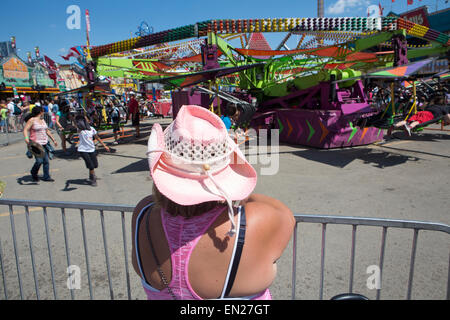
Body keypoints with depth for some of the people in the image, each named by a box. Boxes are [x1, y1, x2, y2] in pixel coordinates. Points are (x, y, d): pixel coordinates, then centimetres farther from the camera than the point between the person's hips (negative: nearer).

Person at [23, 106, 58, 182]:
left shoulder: (42, 120, 17)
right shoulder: (32, 120, -5)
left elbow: (47, 131, 25)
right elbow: (25, 130, -13)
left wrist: (53, 140, 25)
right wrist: (26, 138, -30)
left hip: (44, 143, 7)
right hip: (36, 144, -7)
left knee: (46, 161, 4)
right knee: (39, 161, -12)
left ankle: (46, 177, 13)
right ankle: (33, 173, 16)